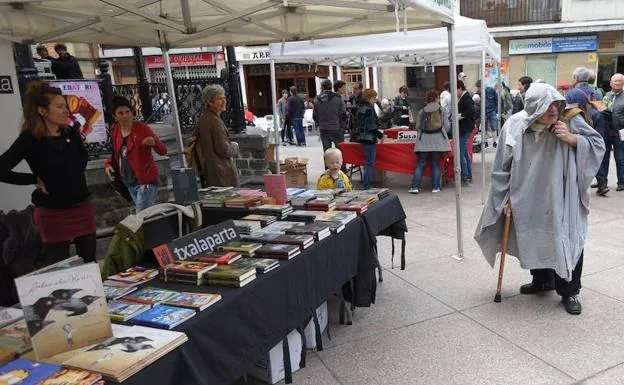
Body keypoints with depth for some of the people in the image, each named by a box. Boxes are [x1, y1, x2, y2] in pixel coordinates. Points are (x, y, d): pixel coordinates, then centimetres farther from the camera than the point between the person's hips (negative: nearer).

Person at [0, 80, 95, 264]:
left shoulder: (71, 134, 3)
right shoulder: (29, 139, -13)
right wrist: (35, 179, -14)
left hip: (82, 207, 5)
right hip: (53, 213, -5)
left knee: (90, 262, 13)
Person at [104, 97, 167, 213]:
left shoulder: (142, 128, -13)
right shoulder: (115, 130, 3)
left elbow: (163, 151, -14)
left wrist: (154, 142, -34)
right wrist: (108, 164, 2)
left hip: (145, 180, -6)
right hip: (129, 182, 6)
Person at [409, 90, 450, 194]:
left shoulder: (421, 112, 6)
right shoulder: (442, 110, 4)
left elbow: (417, 127, 6)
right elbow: (446, 126, 3)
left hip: (424, 139, 1)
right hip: (438, 138, -1)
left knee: (420, 163, 3)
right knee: (436, 164, 6)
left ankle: (415, 186, -1)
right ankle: (435, 187, 8)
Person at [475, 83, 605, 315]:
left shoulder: (569, 120, -14)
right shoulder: (514, 126, -13)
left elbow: (598, 144, -4)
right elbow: (503, 166, -3)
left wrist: (570, 138, -21)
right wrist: (506, 196, 0)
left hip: (562, 200, -2)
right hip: (529, 201, 2)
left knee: (568, 242, 0)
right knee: (533, 240, 16)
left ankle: (569, 291, 20)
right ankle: (542, 280, 41)